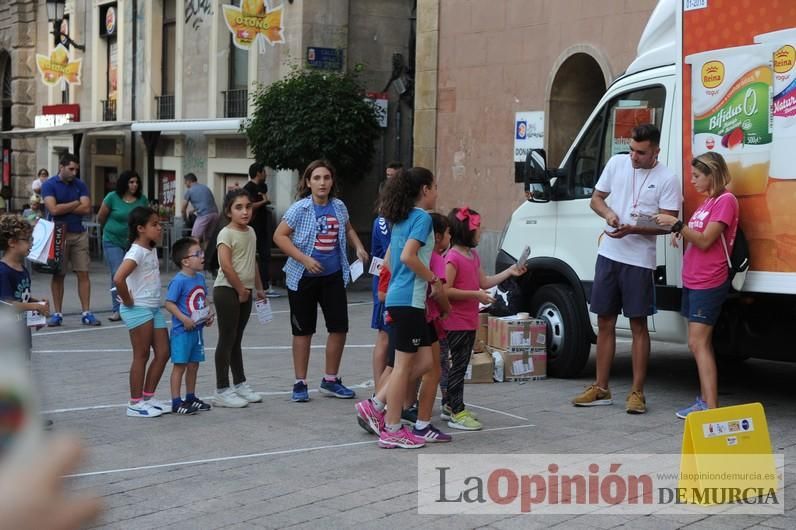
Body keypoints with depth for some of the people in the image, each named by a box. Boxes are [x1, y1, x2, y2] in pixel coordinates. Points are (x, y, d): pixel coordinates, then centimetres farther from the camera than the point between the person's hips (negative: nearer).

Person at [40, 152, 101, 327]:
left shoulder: (80, 185, 7)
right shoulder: (49, 185, -2)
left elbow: (87, 208, -4)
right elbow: (54, 209, -16)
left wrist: (64, 208, -8)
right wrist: (76, 203, -5)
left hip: (79, 234, 3)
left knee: (83, 273, -1)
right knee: (58, 275, 4)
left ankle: (86, 313, 1)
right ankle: (57, 313, 10)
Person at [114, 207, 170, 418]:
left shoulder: (152, 250, 10)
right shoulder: (137, 252, -18)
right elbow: (118, 278, -31)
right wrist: (127, 301, -20)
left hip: (153, 308, 9)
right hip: (138, 309, -9)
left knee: (163, 352, 9)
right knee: (141, 356, -1)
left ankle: (148, 397, 20)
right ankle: (135, 404, 9)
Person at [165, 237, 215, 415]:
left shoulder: (200, 277, 8)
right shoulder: (179, 281, -17)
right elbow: (169, 303, -19)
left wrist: (208, 315, 6)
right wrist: (184, 319, -24)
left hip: (197, 330, 8)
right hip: (182, 331, -8)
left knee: (194, 365, 16)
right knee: (180, 365, -1)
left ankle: (191, 398, 28)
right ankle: (176, 403, 5)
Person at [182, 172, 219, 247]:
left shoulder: (190, 191, 8)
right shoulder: (205, 187, 25)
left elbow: (183, 209, 13)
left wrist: (185, 218, 31)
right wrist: (192, 211, 48)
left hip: (204, 215, -6)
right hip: (215, 213, 6)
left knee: (195, 240, -3)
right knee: (208, 238, 12)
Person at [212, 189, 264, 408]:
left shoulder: (250, 232, 12)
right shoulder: (226, 234, -13)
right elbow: (226, 266, -21)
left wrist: (258, 288, 20)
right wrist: (241, 289, -16)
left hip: (245, 291, 8)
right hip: (227, 290, -8)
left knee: (236, 340, 16)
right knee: (227, 339, -4)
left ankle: (240, 384, 24)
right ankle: (222, 390, 2)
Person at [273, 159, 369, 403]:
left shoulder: (338, 207, 3)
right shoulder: (300, 209, -11)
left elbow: (348, 229, 22)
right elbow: (279, 236, -12)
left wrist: (359, 247, 3)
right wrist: (304, 259, -20)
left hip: (333, 276, 4)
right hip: (303, 277, -4)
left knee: (339, 328, 5)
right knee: (303, 331, 5)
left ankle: (330, 380, 21)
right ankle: (300, 383, 17)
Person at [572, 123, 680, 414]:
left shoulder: (667, 179, -9)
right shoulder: (616, 163, 4)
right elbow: (596, 198, 13)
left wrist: (632, 229, -23)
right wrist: (608, 213, -9)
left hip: (640, 260, -4)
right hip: (608, 255, 5)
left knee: (638, 325, 1)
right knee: (605, 323, 10)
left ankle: (637, 392, 7)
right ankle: (600, 389, 18)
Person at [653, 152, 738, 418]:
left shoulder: (725, 200, -11)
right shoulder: (707, 201, 18)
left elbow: (705, 241, -17)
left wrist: (676, 224, -18)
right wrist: (680, 231, 2)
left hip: (708, 284, -10)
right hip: (692, 281, 10)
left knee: (698, 343, -14)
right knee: (701, 344, 10)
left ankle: (711, 409, -17)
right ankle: (704, 401, 15)